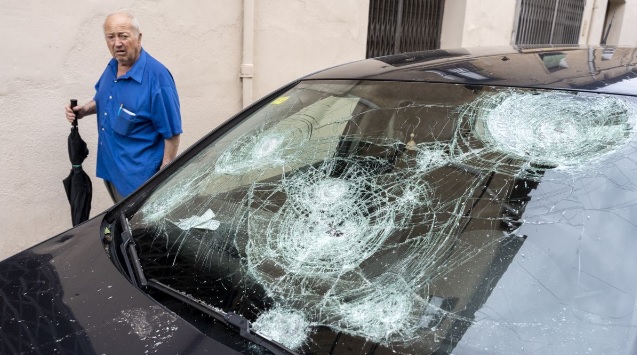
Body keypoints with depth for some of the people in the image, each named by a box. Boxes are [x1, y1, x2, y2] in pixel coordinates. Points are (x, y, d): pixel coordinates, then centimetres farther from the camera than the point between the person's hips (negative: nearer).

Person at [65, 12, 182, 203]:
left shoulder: (156, 76, -21)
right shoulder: (112, 66, 3)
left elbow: (172, 132, -19)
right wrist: (84, 110, 0)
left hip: (138, 175, -8)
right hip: (109, 166, 8)